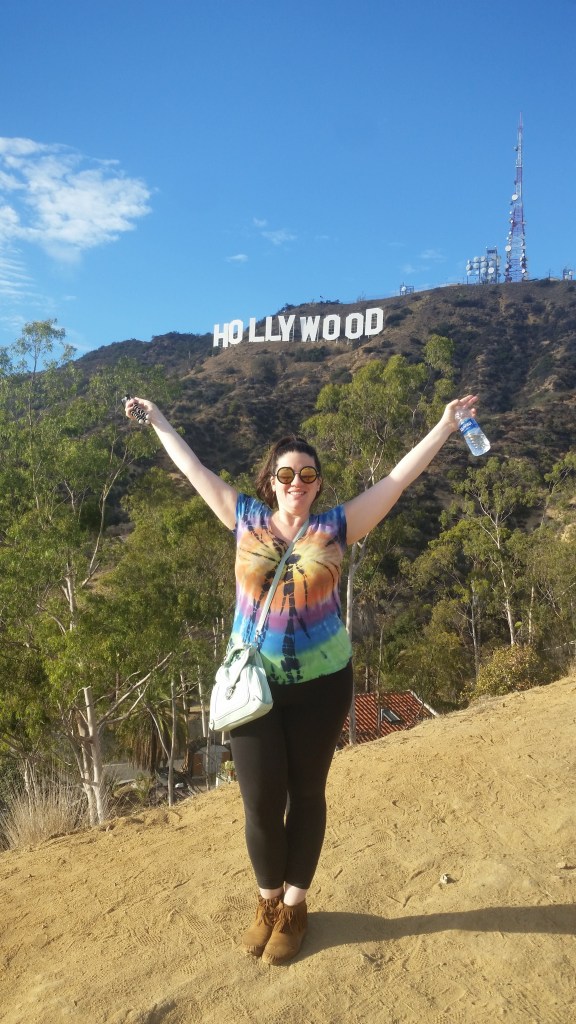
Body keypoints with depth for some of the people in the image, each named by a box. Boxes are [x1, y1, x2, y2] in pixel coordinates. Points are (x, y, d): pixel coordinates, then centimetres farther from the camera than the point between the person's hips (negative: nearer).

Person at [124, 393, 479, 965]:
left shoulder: (335, 527, -5)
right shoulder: (246, 519, -1)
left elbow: (397, 479, -3)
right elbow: (195, 470, 9)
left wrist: (444, 425, -3)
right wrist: (158, 420, 17)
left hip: (320, 683, 0)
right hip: (254, 682, 1)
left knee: (306, 794, 13)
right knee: (261, 801, 6)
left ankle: (294, 907, 34)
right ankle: (268, 901, 34)